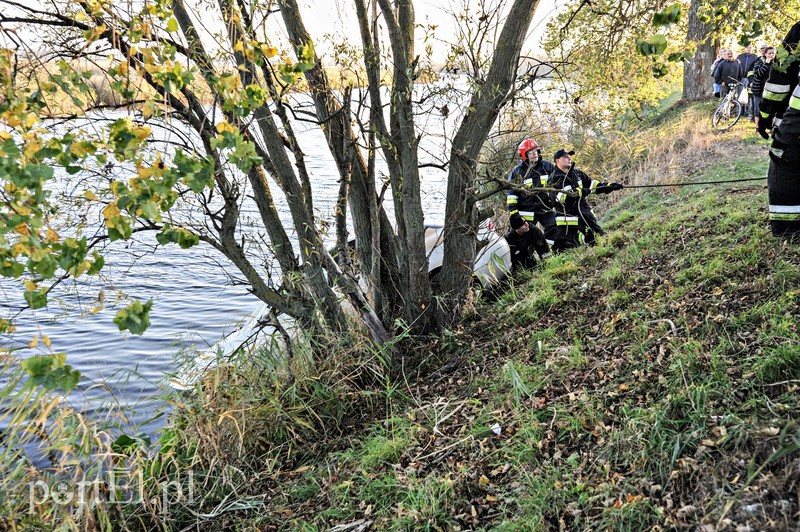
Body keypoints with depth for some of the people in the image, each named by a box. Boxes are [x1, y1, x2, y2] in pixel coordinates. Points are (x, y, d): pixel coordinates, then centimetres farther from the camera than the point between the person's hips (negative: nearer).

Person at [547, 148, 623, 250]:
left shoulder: (577, 173, 10)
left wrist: (610, 186, 4)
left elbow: (591, 183, 15)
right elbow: (560, 197, -25)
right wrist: (579, 192, -31)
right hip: (568, 217, -7)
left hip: (585, 213, 7)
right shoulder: (554, 180, -11)